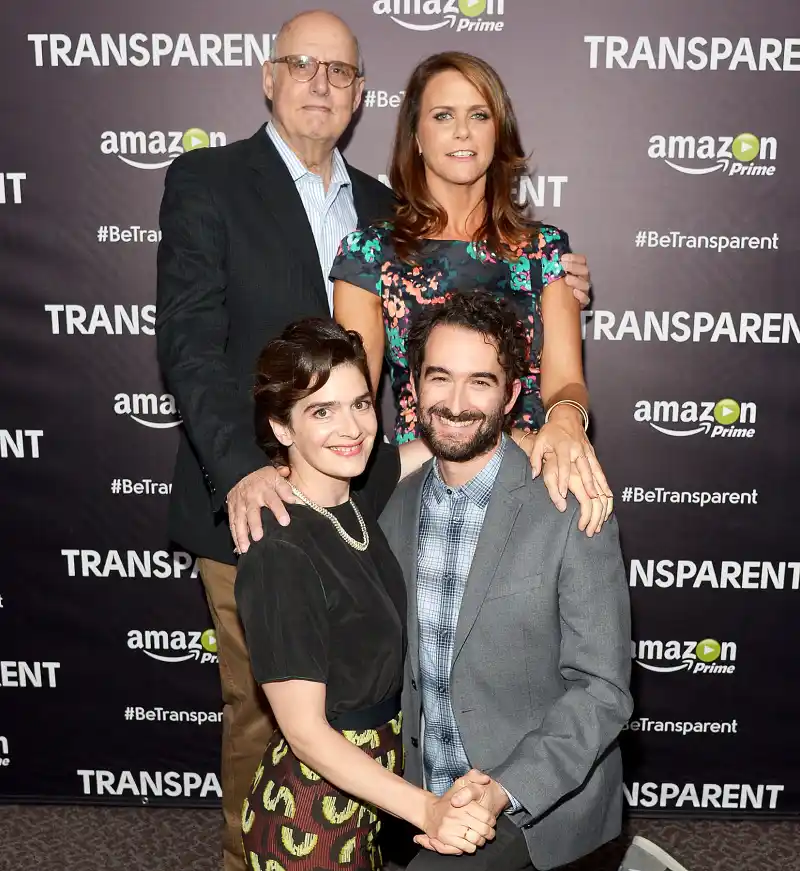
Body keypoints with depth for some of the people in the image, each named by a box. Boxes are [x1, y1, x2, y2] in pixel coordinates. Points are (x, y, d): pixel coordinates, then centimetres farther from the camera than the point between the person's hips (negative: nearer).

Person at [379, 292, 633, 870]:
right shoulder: (398, 504, -1)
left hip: (538, 802, -5)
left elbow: (601, 690, -15)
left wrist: (506, 791, -25)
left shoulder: (571, 513, -18)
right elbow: (399, 657, 8)